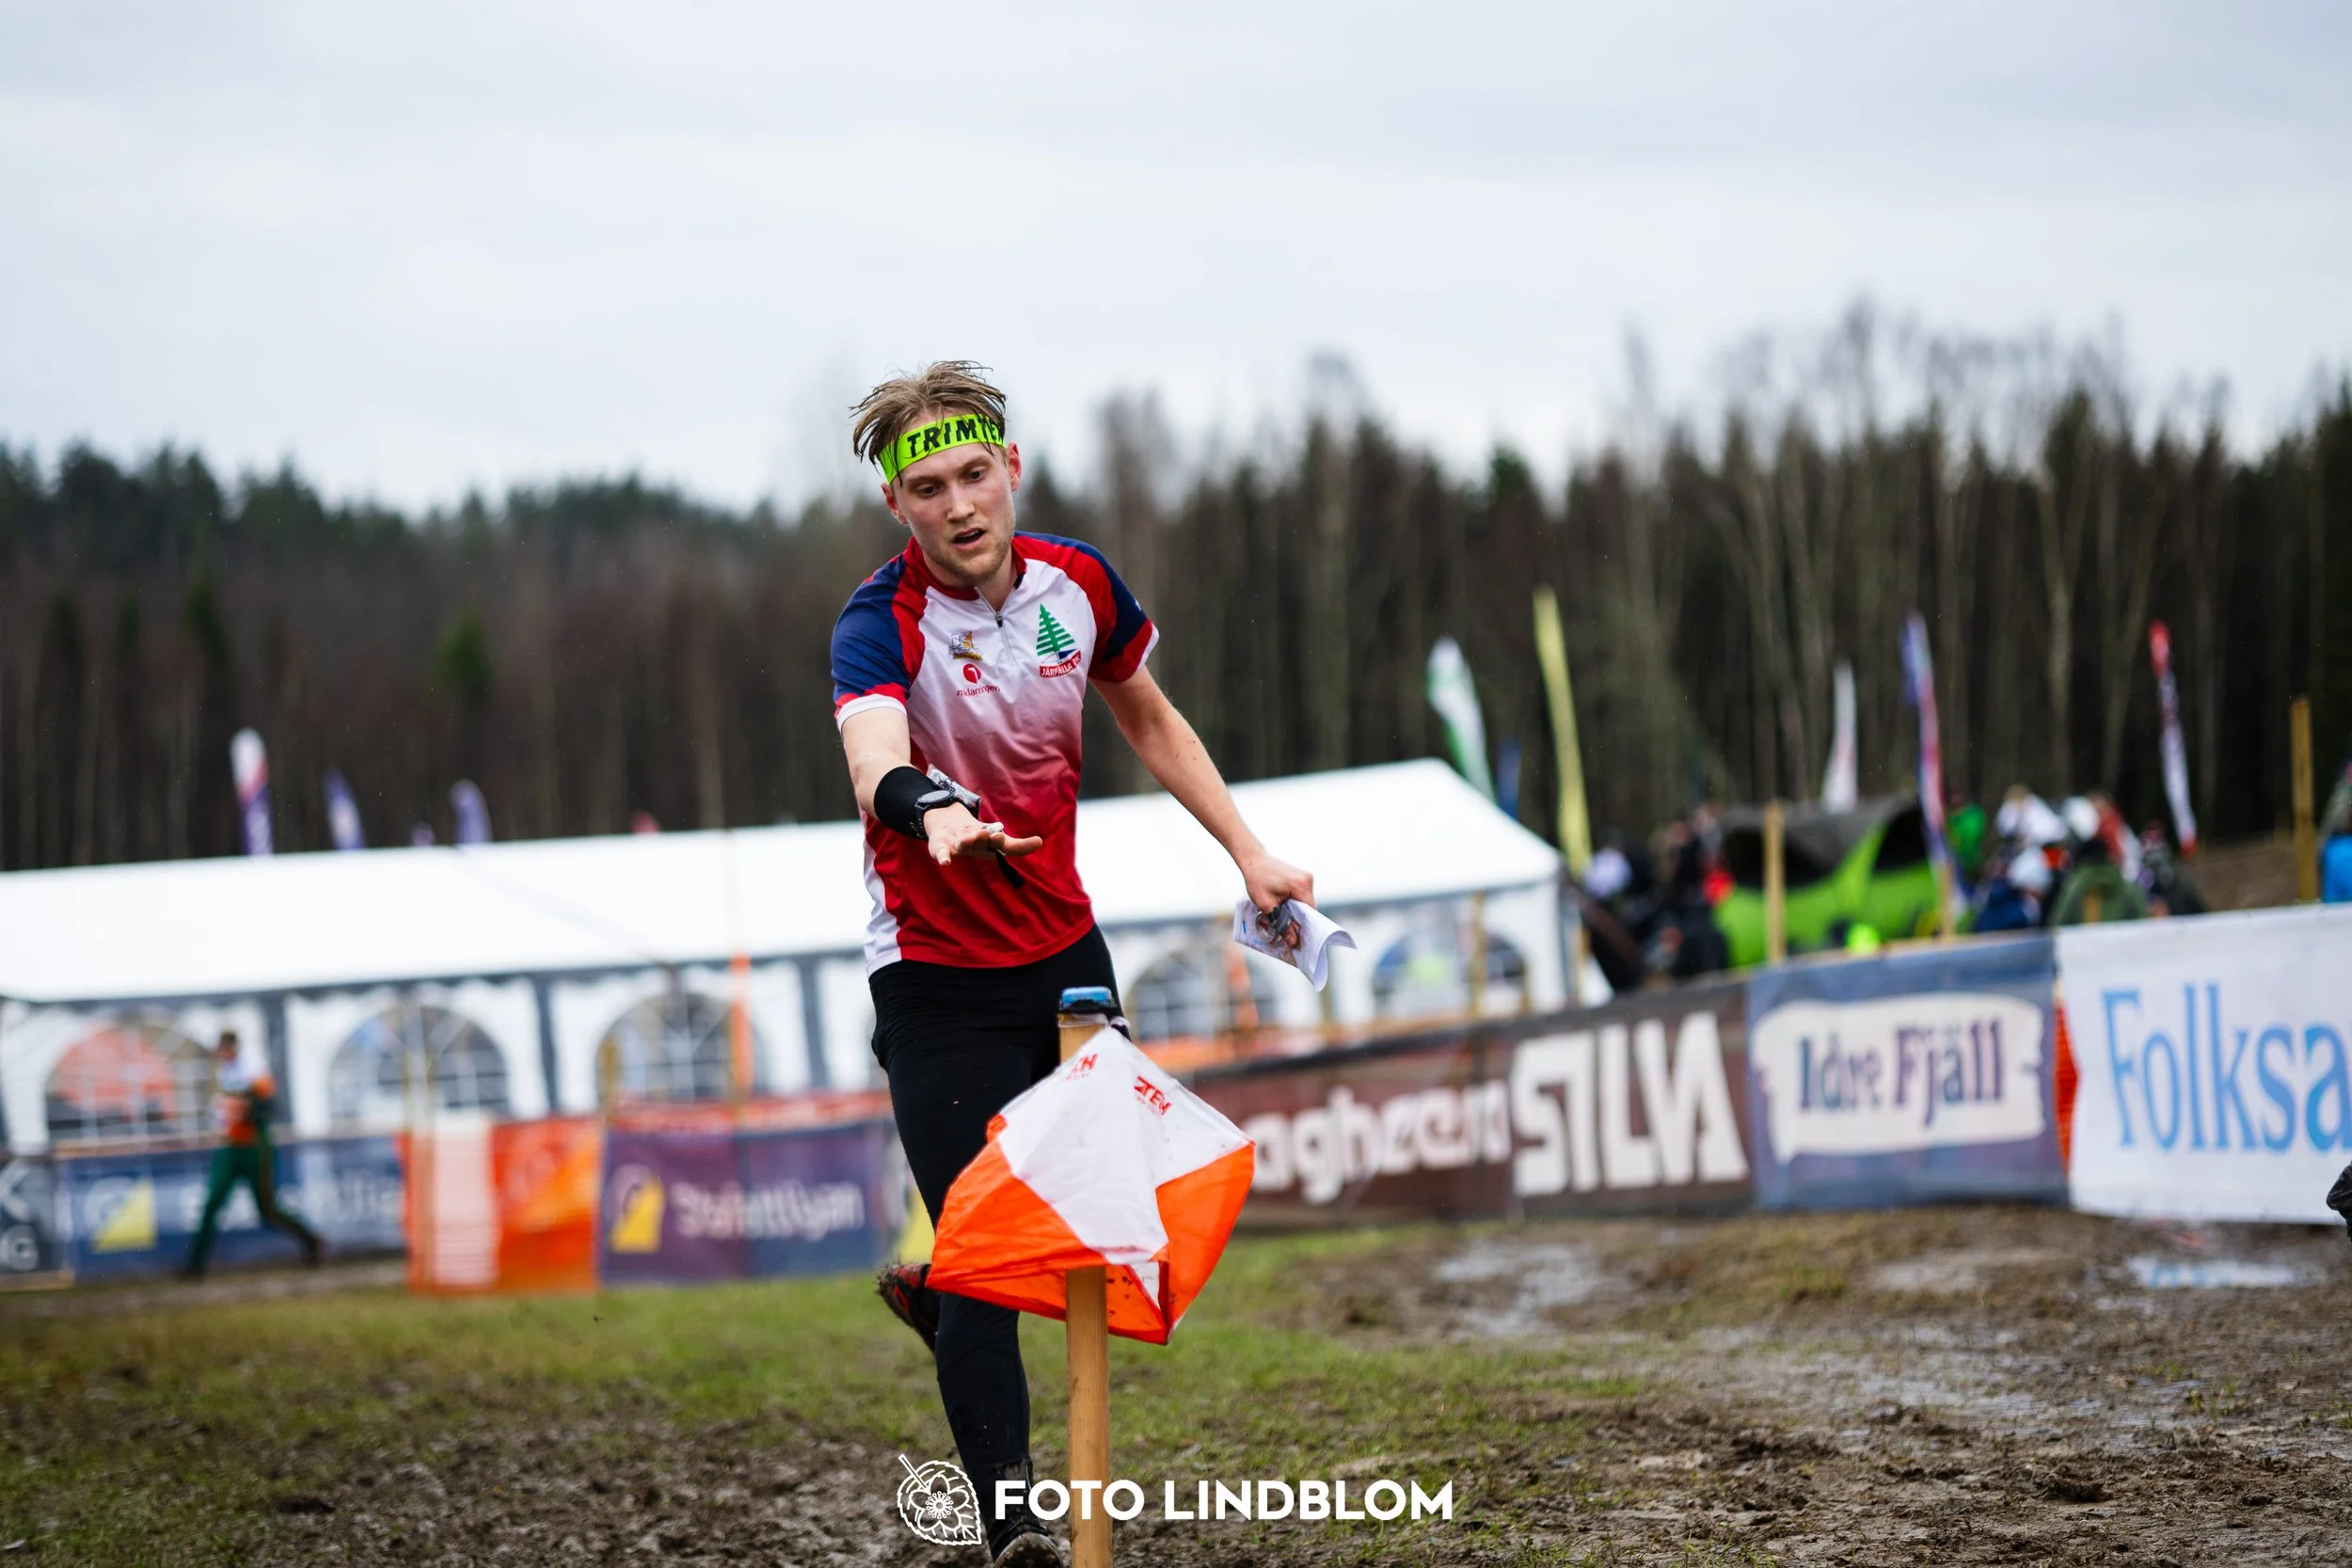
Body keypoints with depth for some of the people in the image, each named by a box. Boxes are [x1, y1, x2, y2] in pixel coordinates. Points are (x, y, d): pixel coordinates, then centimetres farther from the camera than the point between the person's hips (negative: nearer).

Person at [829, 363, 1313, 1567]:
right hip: (938, 979, -6)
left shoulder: (1075, 583, -5)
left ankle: (936, 1292, 40)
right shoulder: (881, 625, -22)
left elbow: (1148, 719, 13)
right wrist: (934, 811, -66)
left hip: (1065, 949, 6)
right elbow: (876, 759, -44)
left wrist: (1248, 853, 10)